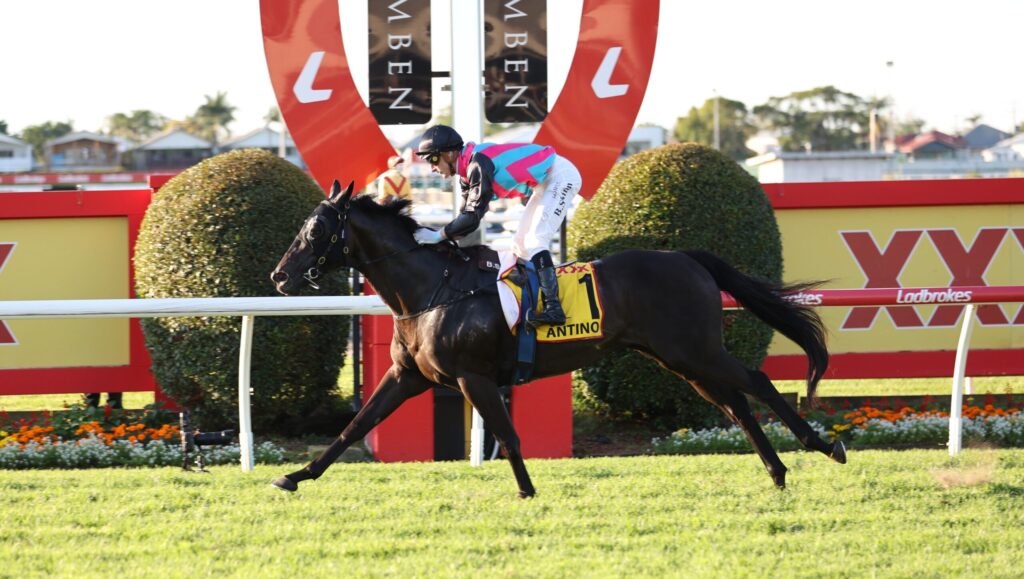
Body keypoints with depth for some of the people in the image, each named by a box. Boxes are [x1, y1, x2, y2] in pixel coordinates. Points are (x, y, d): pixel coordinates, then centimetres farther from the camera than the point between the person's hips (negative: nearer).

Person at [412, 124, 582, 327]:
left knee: (534, 241, -19)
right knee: (520, 244, 11)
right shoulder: (469, 169, 7)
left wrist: (438, 235, -23)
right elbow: (466, 217, 7)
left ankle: (553, 308, -23)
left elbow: (473, 216, -28)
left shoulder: (478, 164, -24)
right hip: (545, 183, 11)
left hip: (561, 176, -11)